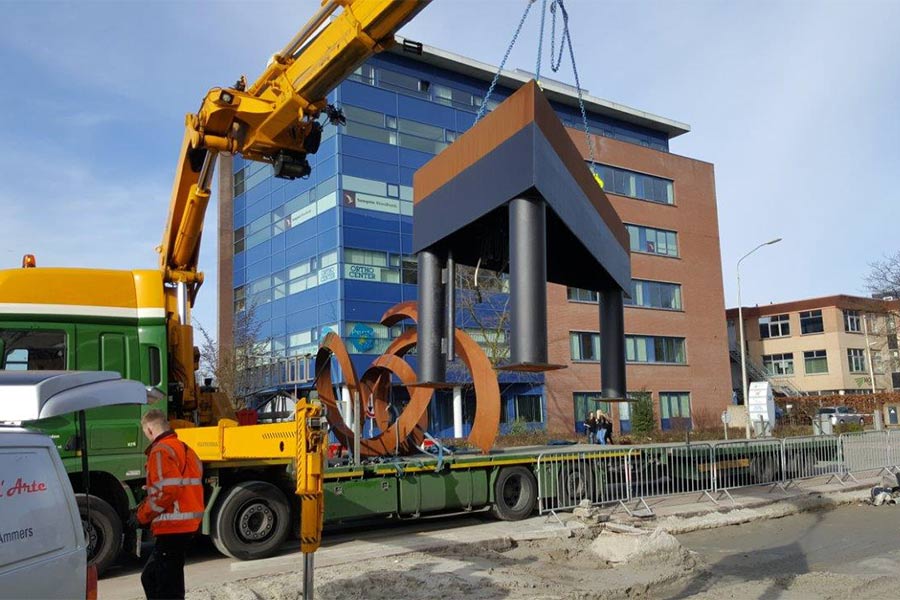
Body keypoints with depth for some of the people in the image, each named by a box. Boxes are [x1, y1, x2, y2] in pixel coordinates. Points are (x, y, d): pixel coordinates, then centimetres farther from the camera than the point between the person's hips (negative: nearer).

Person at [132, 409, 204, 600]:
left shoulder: (161, 450, -13)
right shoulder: (184, 448, 15)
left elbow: (166, 490, -22)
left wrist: (142, 515, -9)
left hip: (172, 527, -9)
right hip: (187, 524, 9)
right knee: (150, 577, 20)